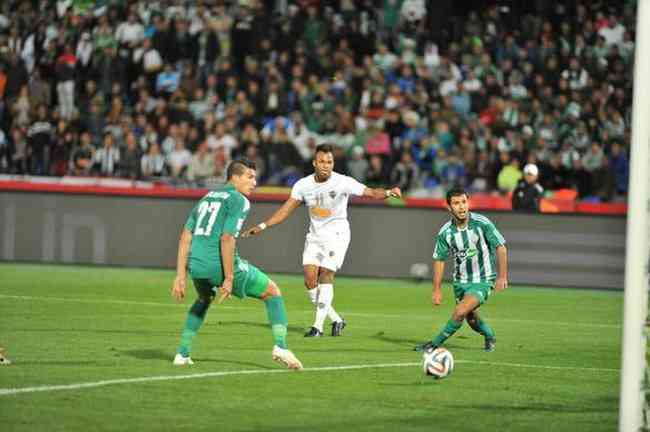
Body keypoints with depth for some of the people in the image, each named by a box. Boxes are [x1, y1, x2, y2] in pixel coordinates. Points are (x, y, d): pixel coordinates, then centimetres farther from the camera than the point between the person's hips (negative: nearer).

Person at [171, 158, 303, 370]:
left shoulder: (207, 198, 21)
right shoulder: (238, 200, -3)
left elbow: (186, 237, 16)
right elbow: (226, 238, -15)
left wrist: (180, 276, 15)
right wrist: (229, 279, -14)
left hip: (196, 265, 7)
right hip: (220, 264, -7)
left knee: (204, 300, 38)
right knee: (272, 291, 11)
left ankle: (182, 353, 29)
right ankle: (280, 346, -4)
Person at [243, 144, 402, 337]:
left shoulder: (343, 182, -12)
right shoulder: (303, 185, -1)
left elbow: (370, 192, -14)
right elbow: (285, 210, 6)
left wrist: (388, 192, -35)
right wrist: (262, 226, 0)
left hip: (336, 234, -4)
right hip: (314, 235, 4)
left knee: (325, 276, -13)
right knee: (310, 279, -7)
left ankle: (318, 325, -4)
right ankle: (336, 320, 9)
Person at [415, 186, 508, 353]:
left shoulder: (482, 223, -18)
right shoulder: (445, 232, -10)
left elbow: (501, 247, -9)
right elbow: (439, 259, 1)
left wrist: (502, 277, -9)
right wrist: (436, 290, 0)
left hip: (483, 281, -4)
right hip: (460, 281, 4)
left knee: (460, 312, -21)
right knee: (471, 318, 17)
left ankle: (435, 344, -7)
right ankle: (490, 337, 47)